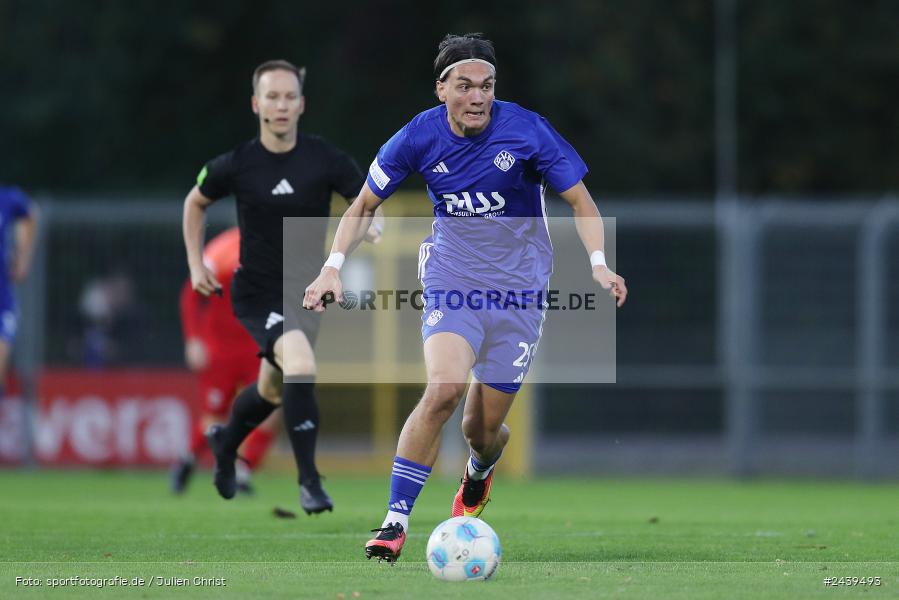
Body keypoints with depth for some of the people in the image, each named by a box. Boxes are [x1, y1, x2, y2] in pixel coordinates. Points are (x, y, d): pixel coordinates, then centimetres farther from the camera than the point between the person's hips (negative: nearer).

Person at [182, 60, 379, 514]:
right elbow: (195, 202, 9)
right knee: (300, 367, -27)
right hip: (257, 293, -3)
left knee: (272, 389, 20)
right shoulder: (237, 165, -10)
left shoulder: (325, 160, -11)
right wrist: (196, 263, 2)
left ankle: (225, 443, 53)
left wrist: (371, 227, -29)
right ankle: (309, 481, -16)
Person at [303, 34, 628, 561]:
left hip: (519, 289, 0)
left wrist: (599, 265, -20)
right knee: (444, 388, -27)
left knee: (482, 428, 4)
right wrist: (334, 268, -7)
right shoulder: (419, 137, -9)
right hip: (451, 279, 0)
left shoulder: (525, 130, -13)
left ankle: (480, 470, 44)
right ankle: (396, 520, -21)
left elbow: (581, 202, -5)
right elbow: (364, 207, 5)